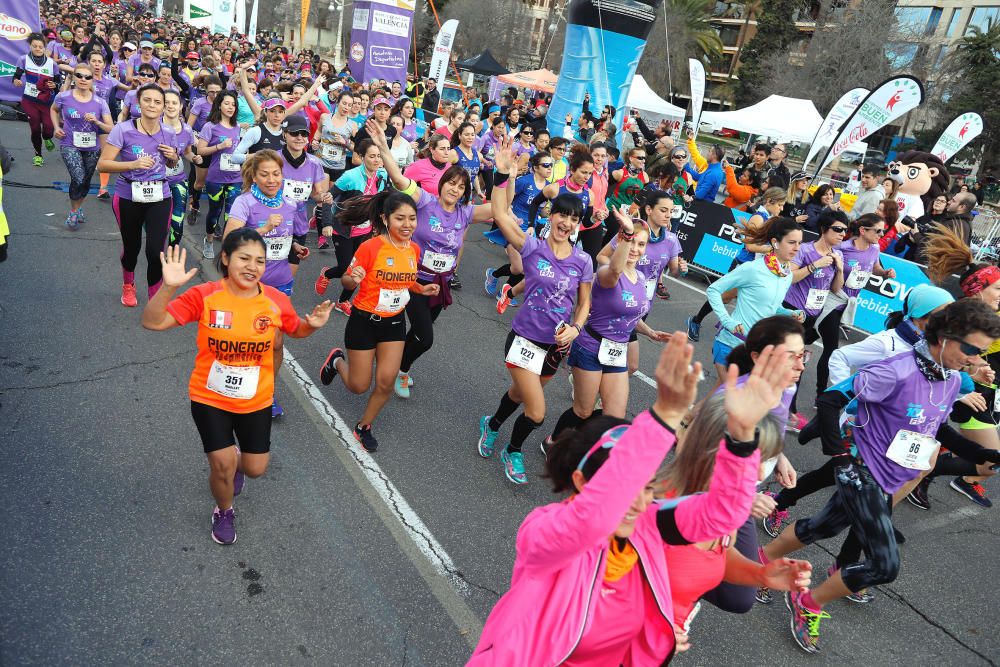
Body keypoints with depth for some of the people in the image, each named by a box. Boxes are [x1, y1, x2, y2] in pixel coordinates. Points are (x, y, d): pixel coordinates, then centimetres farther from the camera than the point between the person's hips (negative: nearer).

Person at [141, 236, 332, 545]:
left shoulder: (276, 301, -13)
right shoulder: (205, 296, -18)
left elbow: (297, 330, 6)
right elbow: (152, 322, -20)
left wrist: (313, 324, -18)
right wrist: (168, 286, -37)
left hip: (256, 401, 2)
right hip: (210, 398, -2)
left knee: (256, 468, 12)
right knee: (223, 465, -5)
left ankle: (236, 464, 53)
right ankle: (224, 512, 30)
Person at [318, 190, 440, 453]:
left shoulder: (414, 249, -3)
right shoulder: (370, 247, -21)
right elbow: (347, 282, -11)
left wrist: (422, 289, -4)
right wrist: (353, 279, -34)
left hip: (394, 322, 5)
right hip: (364, 321, -4)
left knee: (386, 383, 0)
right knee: (358, 386, 7)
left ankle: (364, 427, 26)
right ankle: (337, 360, 40)